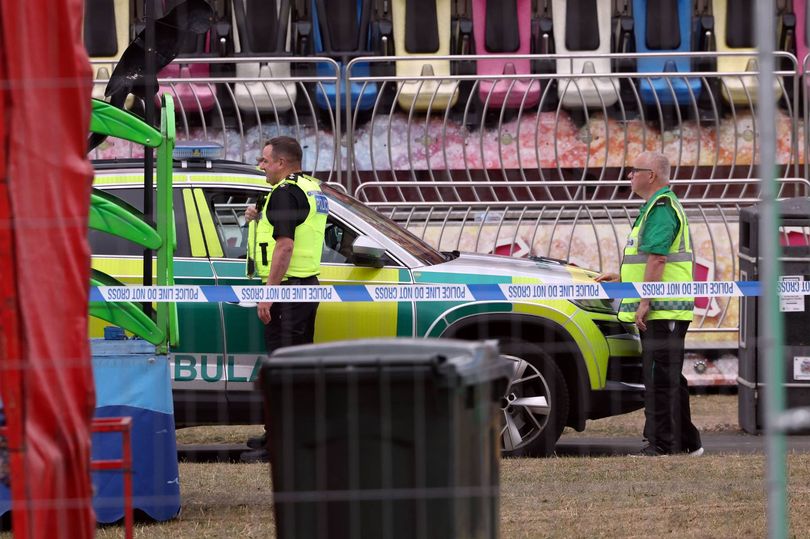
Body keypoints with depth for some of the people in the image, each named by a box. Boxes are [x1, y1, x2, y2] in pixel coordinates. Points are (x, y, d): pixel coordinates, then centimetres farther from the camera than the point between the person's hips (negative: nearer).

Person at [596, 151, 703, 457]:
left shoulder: (660, 208, -14)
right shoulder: (661, 205, 20)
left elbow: (657, 259, -22)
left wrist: (644, 302, -24)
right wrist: (620, 279, 26)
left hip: (660, 310, -11)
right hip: (661, 310, 11)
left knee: (660, 380, -9)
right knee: (669, 379, 15)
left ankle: (661, 445, -8)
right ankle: (686, 442, 21)